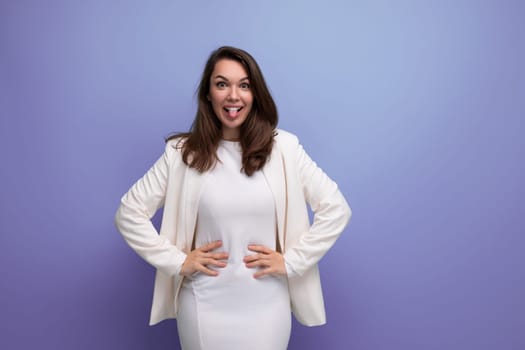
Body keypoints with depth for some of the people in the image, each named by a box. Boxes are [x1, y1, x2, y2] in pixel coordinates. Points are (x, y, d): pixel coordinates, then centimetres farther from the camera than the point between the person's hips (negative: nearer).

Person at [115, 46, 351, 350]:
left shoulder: (283, 147, -4)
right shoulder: (182, 153, -3)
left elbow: (336, 209, -2)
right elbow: (129, 213, 1)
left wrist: (292, 261, -7)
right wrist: (176, 260, -6)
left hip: (267, 305, 0)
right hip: (205, 306, 0)